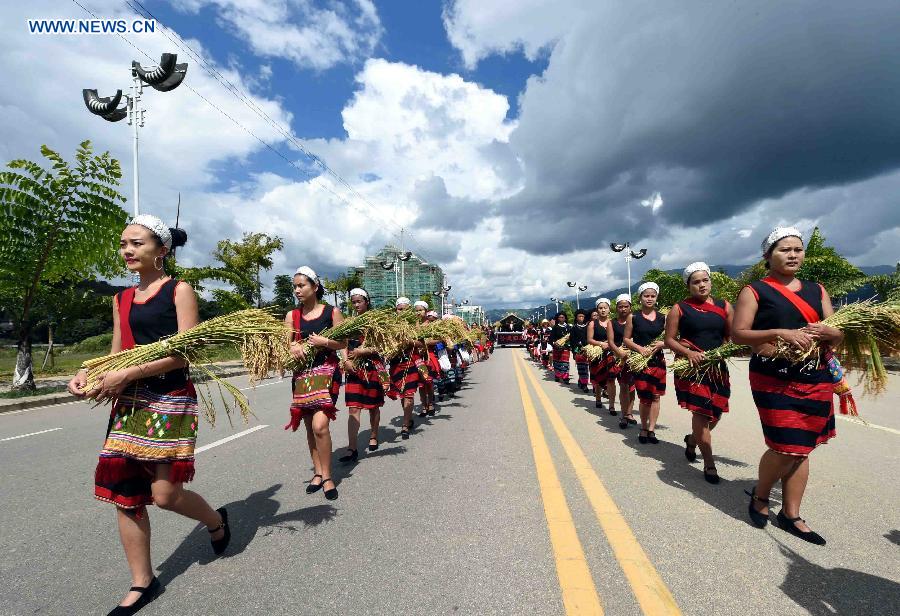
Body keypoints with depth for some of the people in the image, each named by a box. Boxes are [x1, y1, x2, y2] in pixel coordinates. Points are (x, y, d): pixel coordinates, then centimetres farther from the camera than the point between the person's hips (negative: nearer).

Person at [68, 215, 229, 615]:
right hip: (129, 402, 7)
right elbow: (117, 354, 16)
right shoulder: (122, 299, 13)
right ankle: (142, 583, 25)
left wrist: (127, 375, -18)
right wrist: (88, 373, -3)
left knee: (164, 493, -6)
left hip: (171, 399, -6)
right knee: (124, 493, 8)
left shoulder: (179, 291, -5)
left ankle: (216, 520, 27)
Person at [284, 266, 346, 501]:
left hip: (327, 371, -4)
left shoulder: (332, 312, -1)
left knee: (320, 425, -15)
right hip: (302, 373, 4)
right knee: (310, 426, 10)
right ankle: (318, 472, 26)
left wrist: (324, 342, -17)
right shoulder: (292, 316, 7)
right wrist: (293, 347, -14)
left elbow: (343, 343, -1)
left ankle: (327, 477, 1)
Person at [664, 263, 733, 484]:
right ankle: (709, 463, 8)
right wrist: (688, 352, -17)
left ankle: (692, 440, 40)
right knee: (701, 412, -6)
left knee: (715, 413, 11)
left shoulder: (724, 306, 8)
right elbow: (669, 339, -2)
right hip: (691, 366, -4)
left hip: (717, 366, 4)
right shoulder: (679, 309, -1)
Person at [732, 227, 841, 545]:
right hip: (774, 379, -5)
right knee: (787, 448, -10)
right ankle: (760, 495, 18)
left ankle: (790, 515, 23)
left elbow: (838, 334, 12)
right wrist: (779, 332, -21)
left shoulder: (817, 290, 14)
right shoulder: (754, 291, -2)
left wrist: (828, 332, -11)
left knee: (802, 449, 9)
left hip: (816, 379, 5)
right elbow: (738, 334, -9)